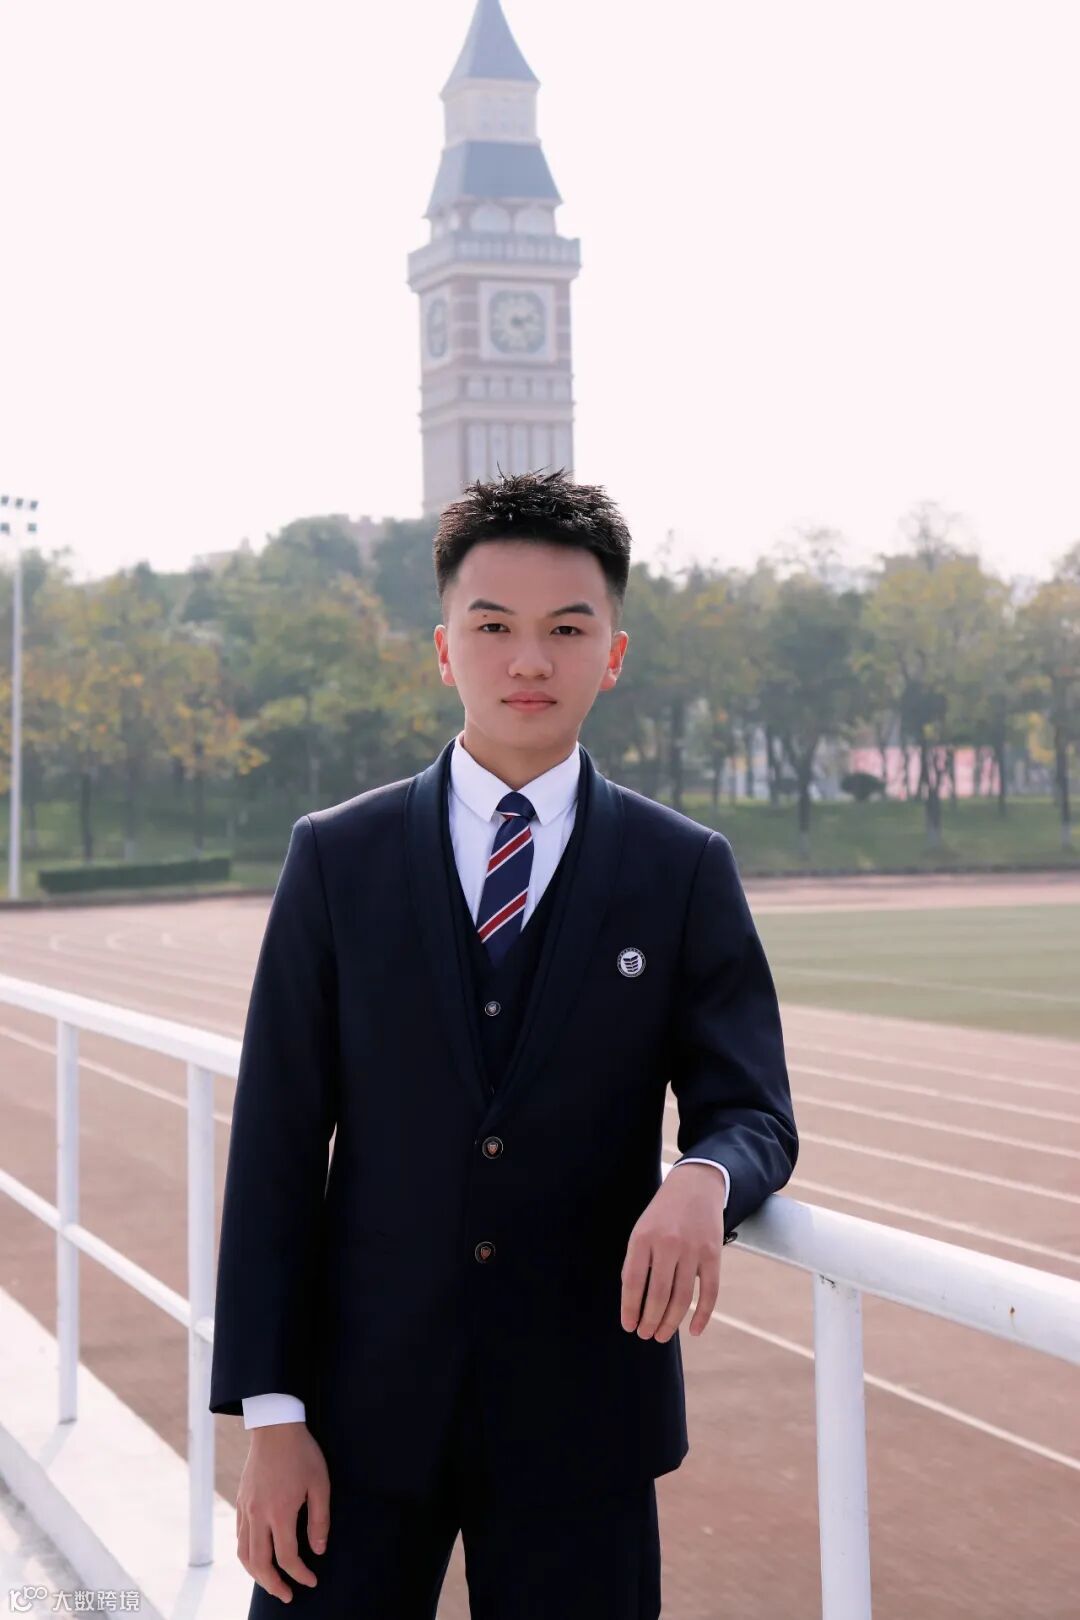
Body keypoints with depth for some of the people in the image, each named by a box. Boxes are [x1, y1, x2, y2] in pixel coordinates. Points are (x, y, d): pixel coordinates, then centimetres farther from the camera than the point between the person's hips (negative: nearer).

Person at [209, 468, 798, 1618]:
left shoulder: (686, 872, 2)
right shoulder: (336, 858, 2)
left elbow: (753, 1113, 1)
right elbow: (276, 1142, 0)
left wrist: (702, 1180, -24)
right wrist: (270, 1413, -6)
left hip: (579, 1415, 0)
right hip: (364, 1405, 0)